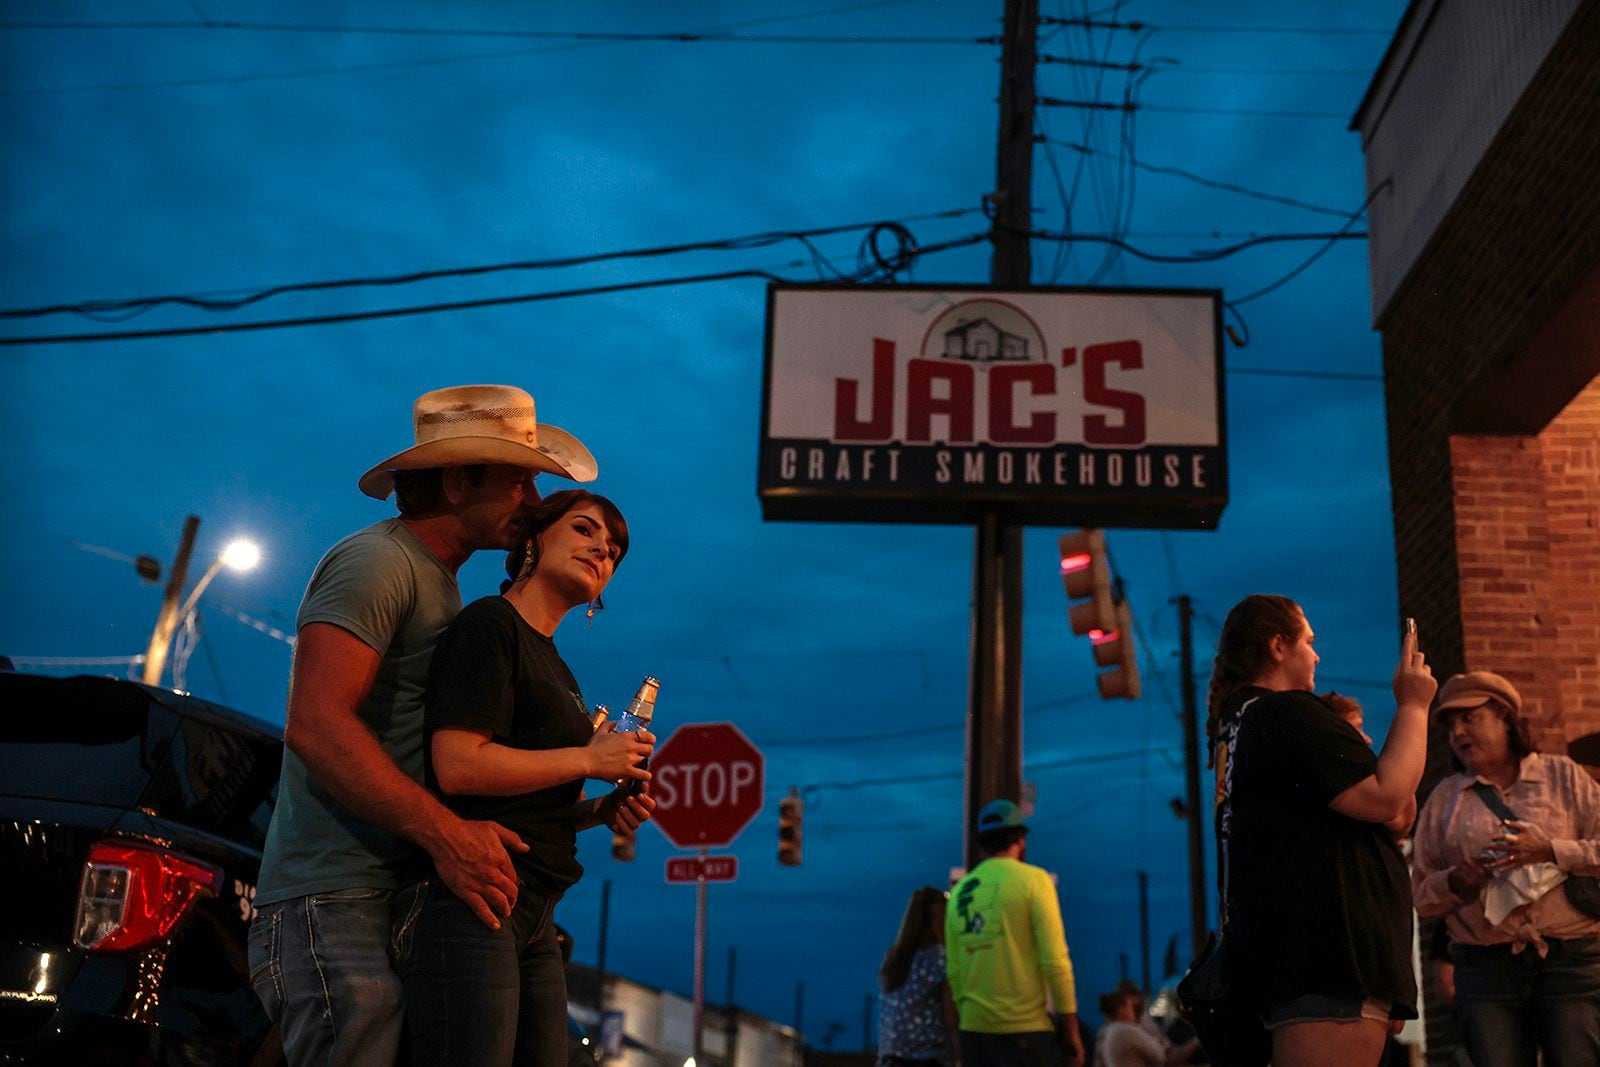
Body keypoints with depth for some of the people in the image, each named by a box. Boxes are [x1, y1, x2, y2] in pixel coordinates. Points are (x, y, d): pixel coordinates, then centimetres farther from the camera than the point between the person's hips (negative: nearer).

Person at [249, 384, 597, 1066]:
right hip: (334, 905, -10)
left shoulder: (440, 584, 22)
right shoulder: (378, 562, -9)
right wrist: (448, 834, -25)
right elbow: (315, 724, -22)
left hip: (400, 901, 10)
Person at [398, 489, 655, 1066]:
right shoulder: (489, 624, -5)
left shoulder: (555, 667, 22)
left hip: (534, 918, 10)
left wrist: (602, 811, 6)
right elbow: (458, 766, -19)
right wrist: (590, 759, -10)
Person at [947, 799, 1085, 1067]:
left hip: (973, 1027, 5)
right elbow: (1054, 960, -10)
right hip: (1024, 1027, -5)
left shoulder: (959, 891, 11)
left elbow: (954, 970, 10)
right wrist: (1070, 1027, -4)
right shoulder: (1032, 879, -4)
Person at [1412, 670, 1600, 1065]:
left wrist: (1549, 851, -13)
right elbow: (1421, 895, 12)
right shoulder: (1443, 798, 12)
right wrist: (1454, 882, -8)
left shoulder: (1561, 775, 8)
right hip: (1485, 968, 1)